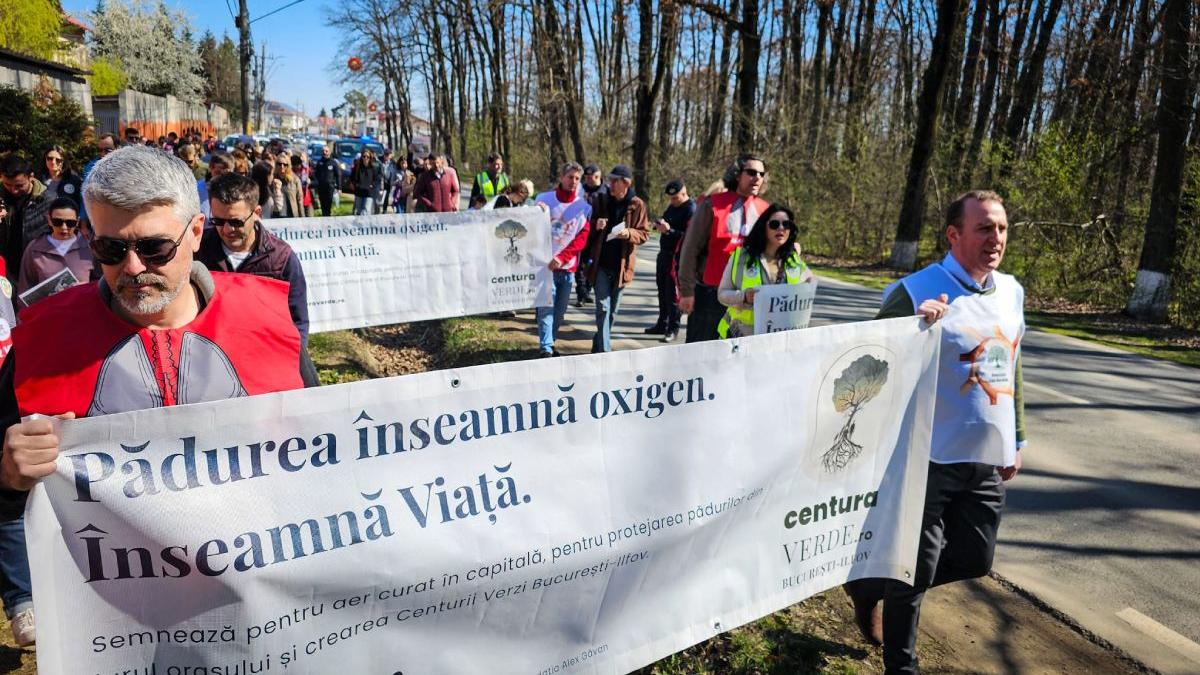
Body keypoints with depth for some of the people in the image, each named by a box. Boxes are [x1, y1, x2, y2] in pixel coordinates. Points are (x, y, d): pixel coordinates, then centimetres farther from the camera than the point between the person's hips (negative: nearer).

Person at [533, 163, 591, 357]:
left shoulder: (584, 207, 4)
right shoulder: (544, 199, 4)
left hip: (568, 267, 2)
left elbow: (583, 237, -3)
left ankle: (550, 343, 23)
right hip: (545, 263, -2)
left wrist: (562, 258, -14)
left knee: (560, 310, 9)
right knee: (546, 307, -8)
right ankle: (545, 348, -6)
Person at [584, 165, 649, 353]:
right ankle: (605, 350, -8)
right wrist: (595, 225, -12)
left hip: (621, 264, 1)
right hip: (601, 263, 0)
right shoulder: (601, 200, 3)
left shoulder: (637, 204, -1)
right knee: (603, 307, -9)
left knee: (612, 310, 12)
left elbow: (644, 234, 1)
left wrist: (629, 233, -19)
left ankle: (599, 345, 30)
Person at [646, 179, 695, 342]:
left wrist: (669, 230, -27)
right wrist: (660, 225, 4)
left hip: (677, 257, -9)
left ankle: (673, 329, 4)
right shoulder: (672, 206, 14)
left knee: (672, 292, -5)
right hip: (664, 253, 9)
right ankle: (662, 324, 28)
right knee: (662, 290, 16)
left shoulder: (691, 210, -14)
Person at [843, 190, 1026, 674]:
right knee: (917, 569, 5)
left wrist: (1017, 438, 20)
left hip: (987, 459, 7)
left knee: (973, 561, 16)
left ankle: (871, 586, 38)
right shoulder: (917, 293, -15)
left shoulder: (1012, 292, 8)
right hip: (932, 458, -7)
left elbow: (1012, 369, 18)